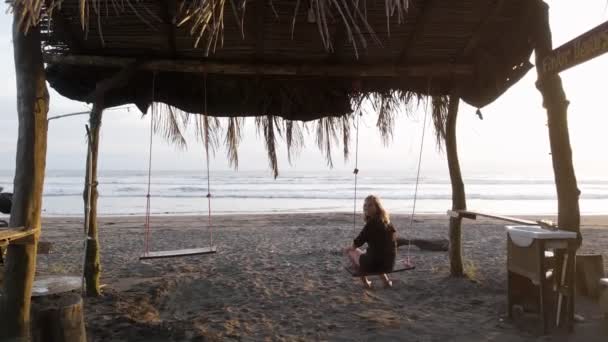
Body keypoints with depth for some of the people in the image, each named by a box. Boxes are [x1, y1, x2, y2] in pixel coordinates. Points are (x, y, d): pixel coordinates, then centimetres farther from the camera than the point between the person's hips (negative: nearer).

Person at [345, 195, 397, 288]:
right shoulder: (388, 222, 5)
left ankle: (365, 282, 15)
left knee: (350, 250, 17)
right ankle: (386, 280, 29)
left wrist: (349, 248, 13)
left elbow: (355, 245, -10)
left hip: (373, 265, -7)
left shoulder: (372, 223, -16)